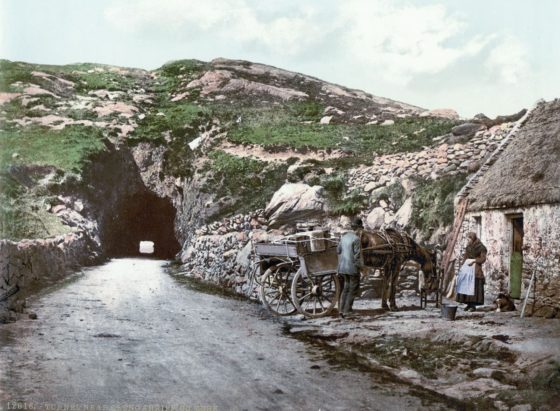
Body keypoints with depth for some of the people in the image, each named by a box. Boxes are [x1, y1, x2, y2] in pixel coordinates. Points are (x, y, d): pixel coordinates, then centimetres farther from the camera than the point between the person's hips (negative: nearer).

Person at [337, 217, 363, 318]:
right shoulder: (356, 239, -17)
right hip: (353, 267, -7)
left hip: (342, 267, 7)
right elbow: (357, 255, -18)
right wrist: (360, 265, -6)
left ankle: (342, 310, 20)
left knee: (346, 287, 20)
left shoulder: (344, 236, 5)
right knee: (353, 289, 6)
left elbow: (338, 250, 11)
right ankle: (347, 311, 6)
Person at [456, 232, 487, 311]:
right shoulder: (468, 247, 14)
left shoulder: (480, 247, -5)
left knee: (474, 286, -8)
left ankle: (473, 305, -4)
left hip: (476, 269, -6)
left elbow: (483, 259, -10)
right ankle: (469, 304, 7)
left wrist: (473, 260, -17)